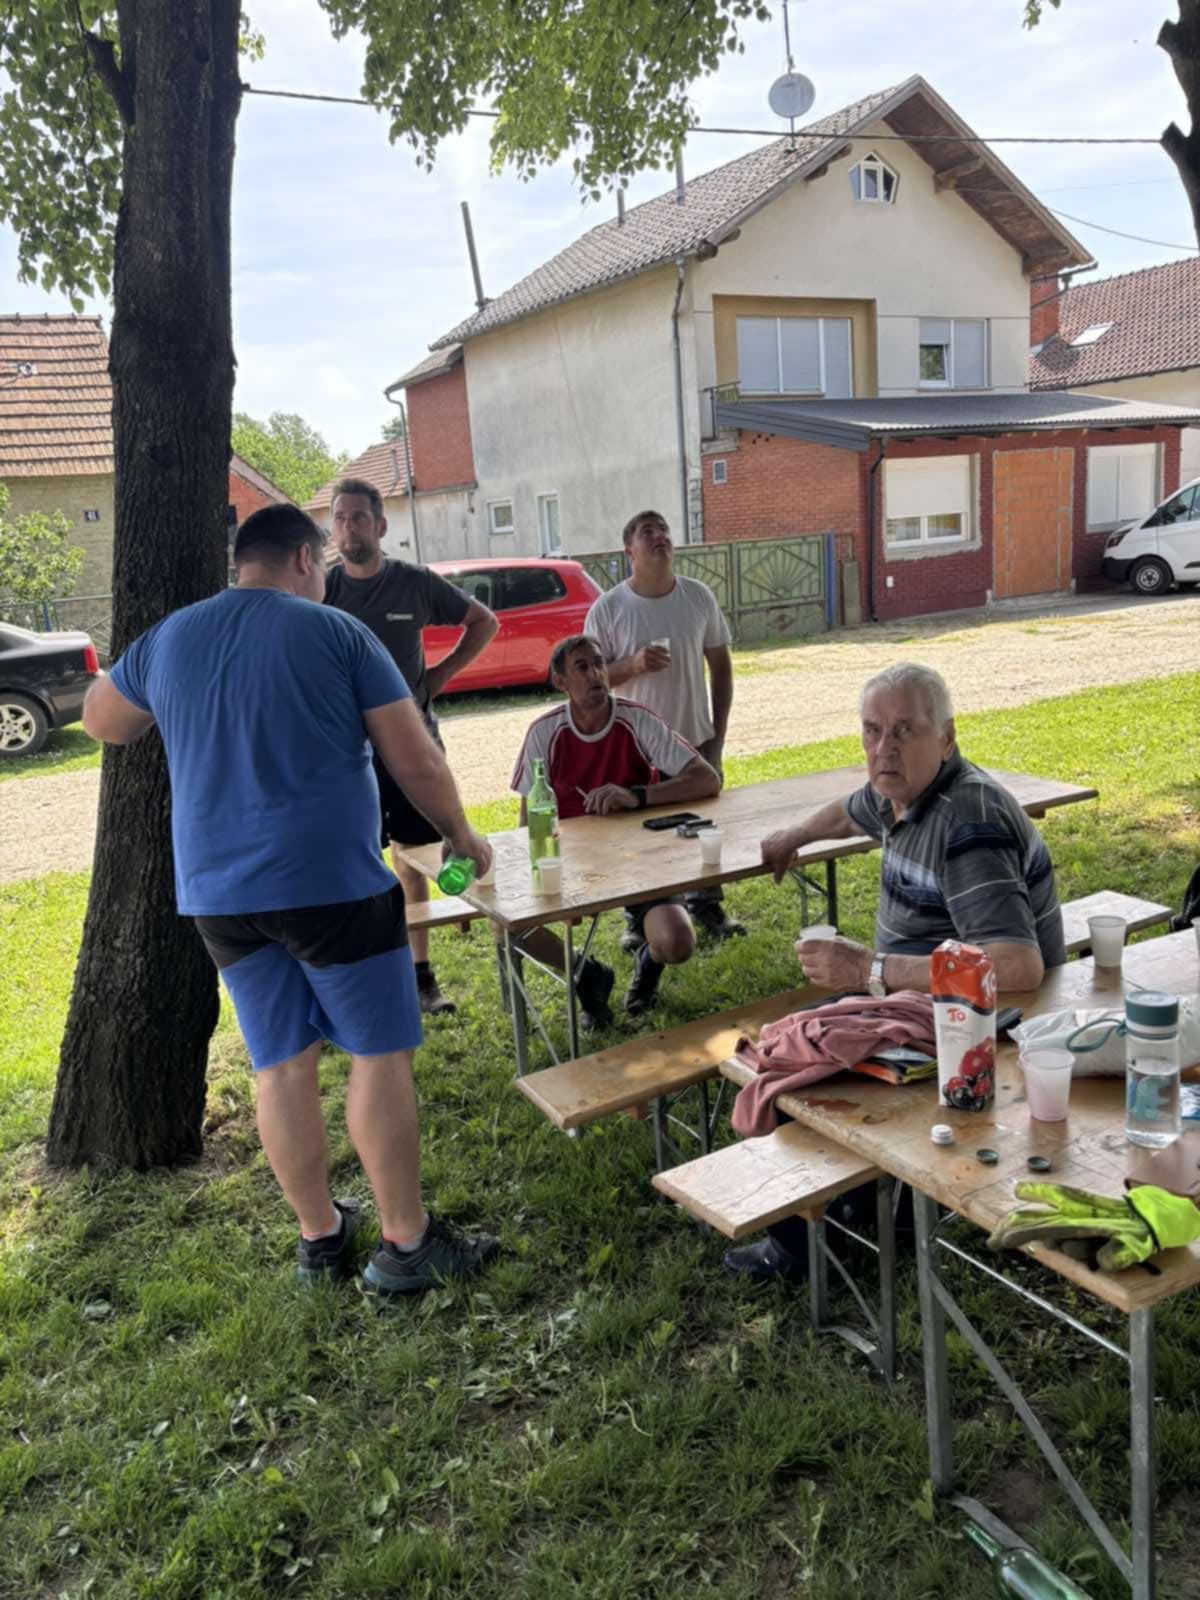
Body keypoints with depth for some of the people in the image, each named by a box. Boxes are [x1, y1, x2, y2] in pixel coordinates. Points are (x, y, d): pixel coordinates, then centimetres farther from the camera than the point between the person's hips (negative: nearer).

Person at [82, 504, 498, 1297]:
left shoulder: (168, 638, 9)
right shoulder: (337, 632, -5)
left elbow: (101, 720, 27)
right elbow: (417, 761, -5)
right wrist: (462, 836, 10)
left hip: (219, 892, 5)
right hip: (331, 883, -5)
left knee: (281, 1065, 13)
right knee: (380, 1054, 5)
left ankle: (320, 1236, 24)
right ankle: (407, 1243, 12)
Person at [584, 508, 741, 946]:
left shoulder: (699, 597, -2)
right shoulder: (608, 609, -10)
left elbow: (720, 664, 5)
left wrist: (718, 733, 2)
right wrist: (632, 665, -26)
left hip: (696, 740, 3)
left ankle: (707, 906, 35)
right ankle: (639, 919, 24)